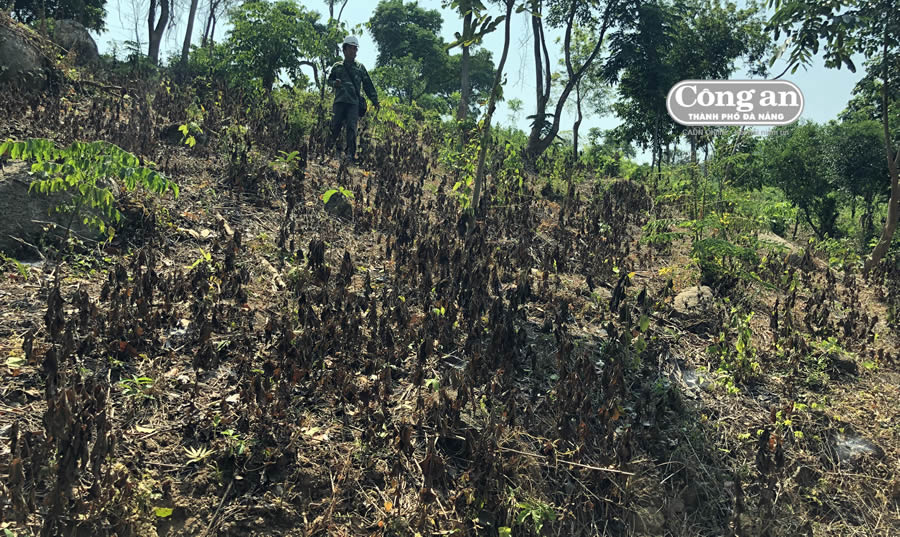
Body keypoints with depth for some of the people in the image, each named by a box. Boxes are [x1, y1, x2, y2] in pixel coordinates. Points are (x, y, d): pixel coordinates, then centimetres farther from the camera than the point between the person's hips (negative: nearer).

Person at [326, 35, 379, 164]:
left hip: (354, 102, -1)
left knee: (351, 127, -11)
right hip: (339, 100, 1)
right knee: (335, 126, -3)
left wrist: (375, 101, 9)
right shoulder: (337, 66, 15)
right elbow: (329, 80, 24)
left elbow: (368, 85, 15)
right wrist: (334, 83, -1)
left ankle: (350, 153, -12)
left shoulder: (360, 67, 14)